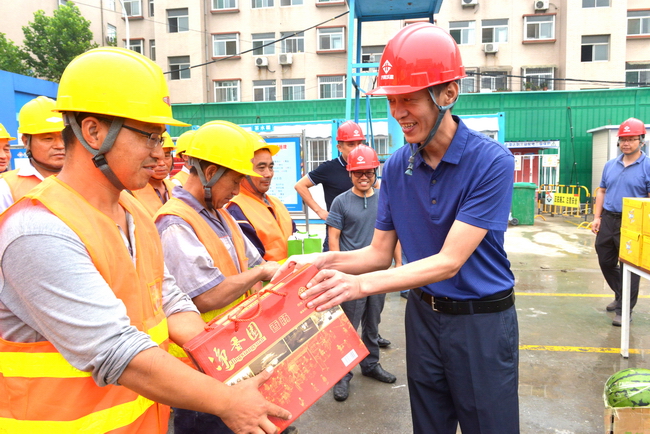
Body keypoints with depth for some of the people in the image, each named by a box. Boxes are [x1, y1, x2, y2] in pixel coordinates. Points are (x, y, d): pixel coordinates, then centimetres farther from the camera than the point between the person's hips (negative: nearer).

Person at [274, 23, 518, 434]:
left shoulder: (491, 161, -19)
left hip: (482, 319, -4)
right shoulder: (396, 167, -3)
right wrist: (326, 261, -17)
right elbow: (381, 253, 2)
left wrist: (362, 284, -35)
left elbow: (449, 261, -25)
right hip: (423, 314, 5)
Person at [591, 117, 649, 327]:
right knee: (606, 262, 16)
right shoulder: (610, 165, 9)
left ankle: (624, 310, 13)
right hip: (608, 220, 6)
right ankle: (621, 296, 38)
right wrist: (597, 217, 6)